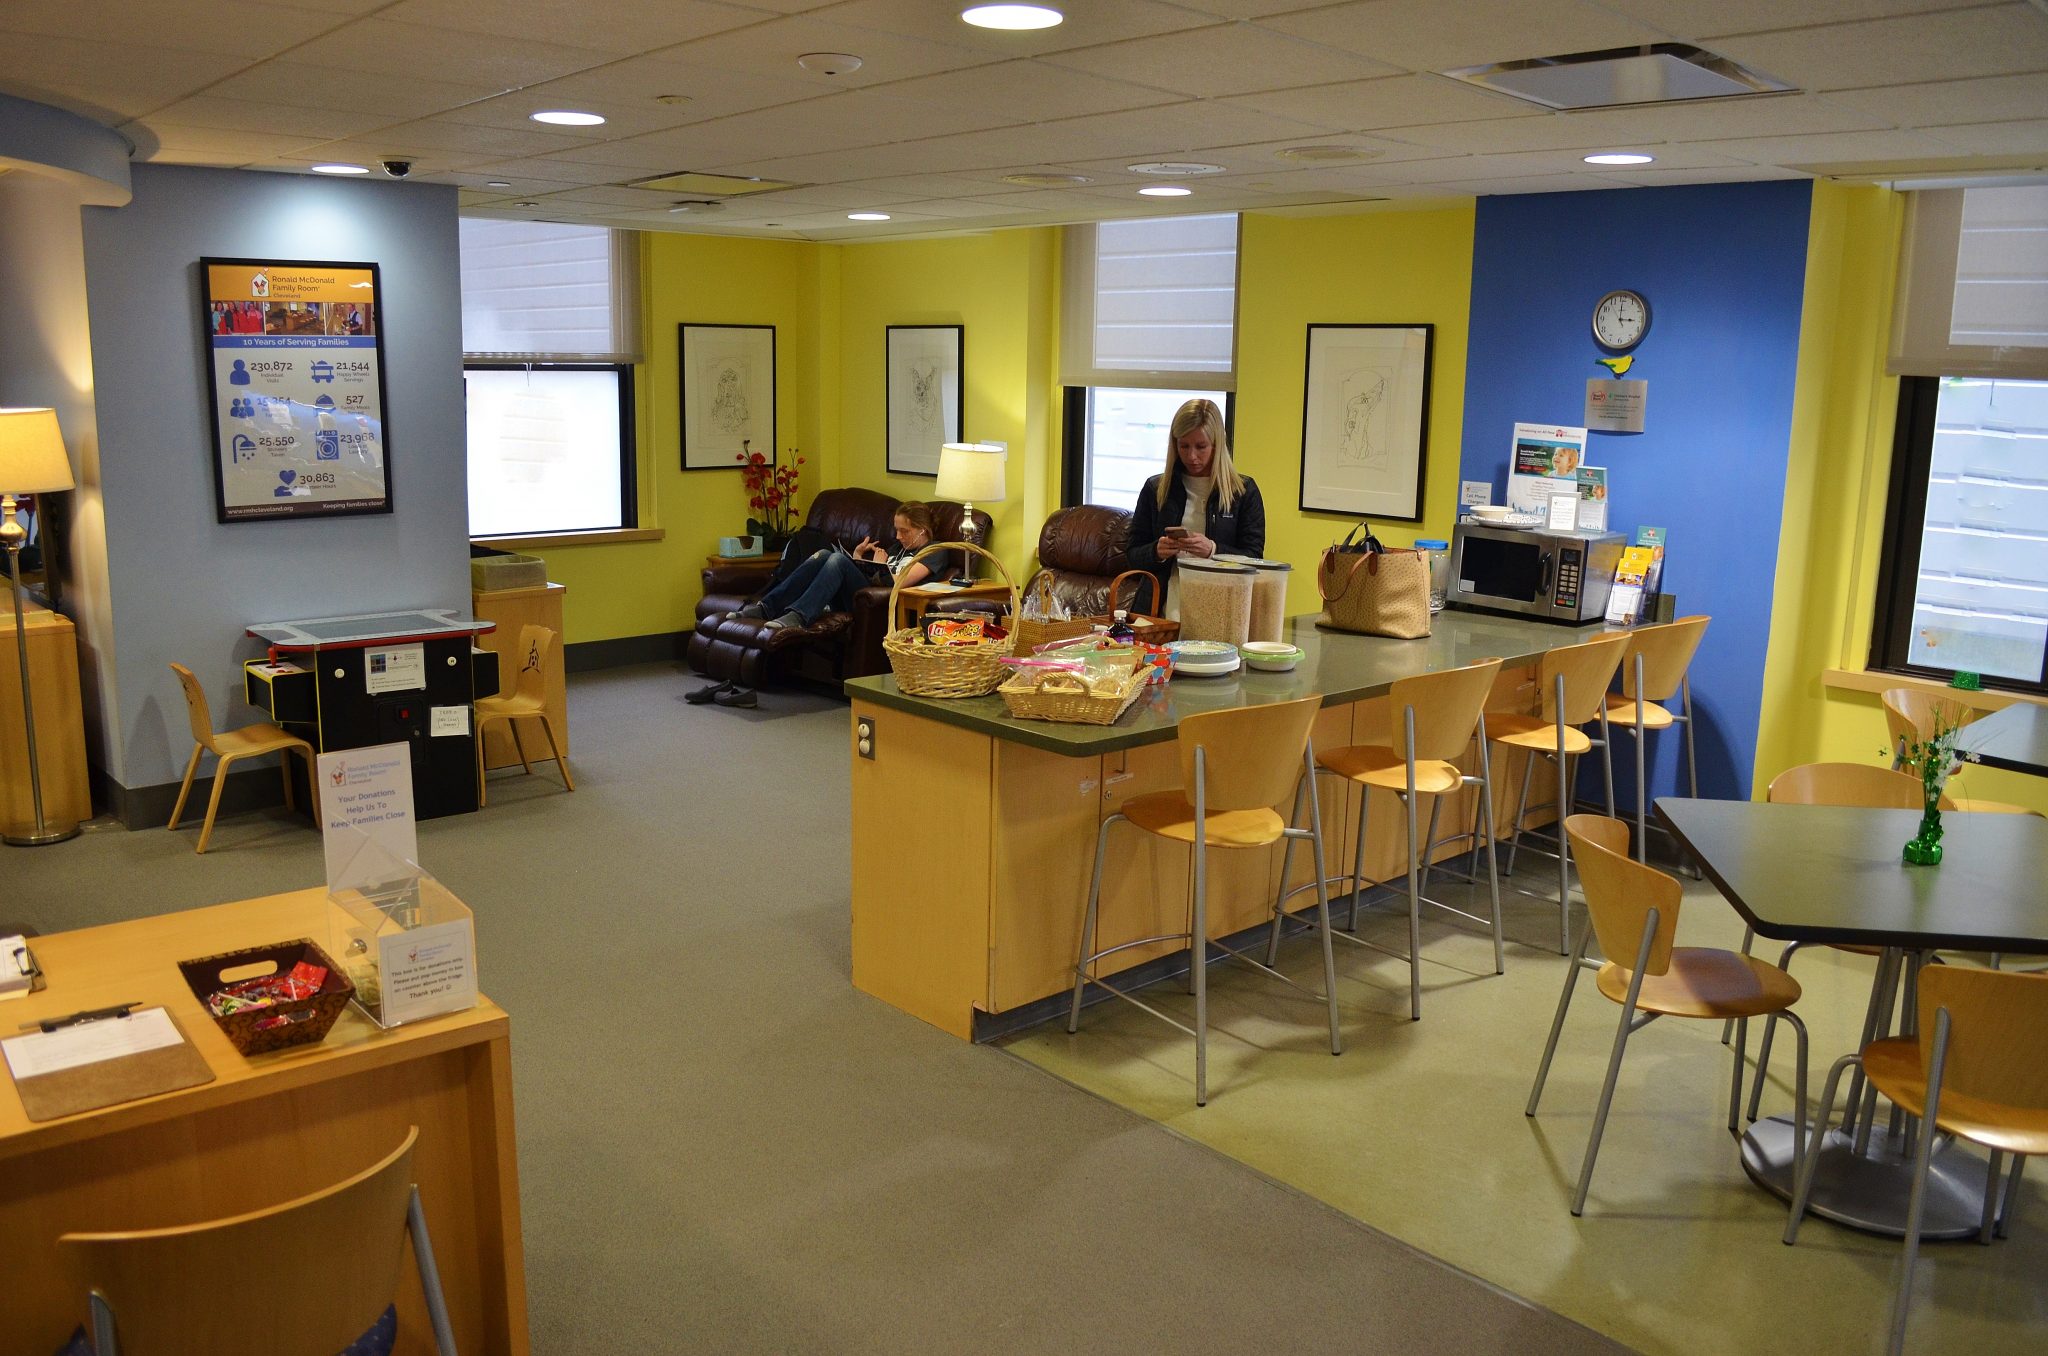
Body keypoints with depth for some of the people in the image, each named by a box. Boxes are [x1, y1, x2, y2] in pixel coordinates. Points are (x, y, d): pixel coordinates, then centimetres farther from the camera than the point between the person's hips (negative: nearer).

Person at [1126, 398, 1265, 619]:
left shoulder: (1243, 491, 7)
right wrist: (1157, 552, -7)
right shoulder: (1155, 489, 13)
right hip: (1165, 607, 1)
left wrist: (1213, 551, -13)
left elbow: (1254, 558, 3)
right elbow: (1134, 557, 14)